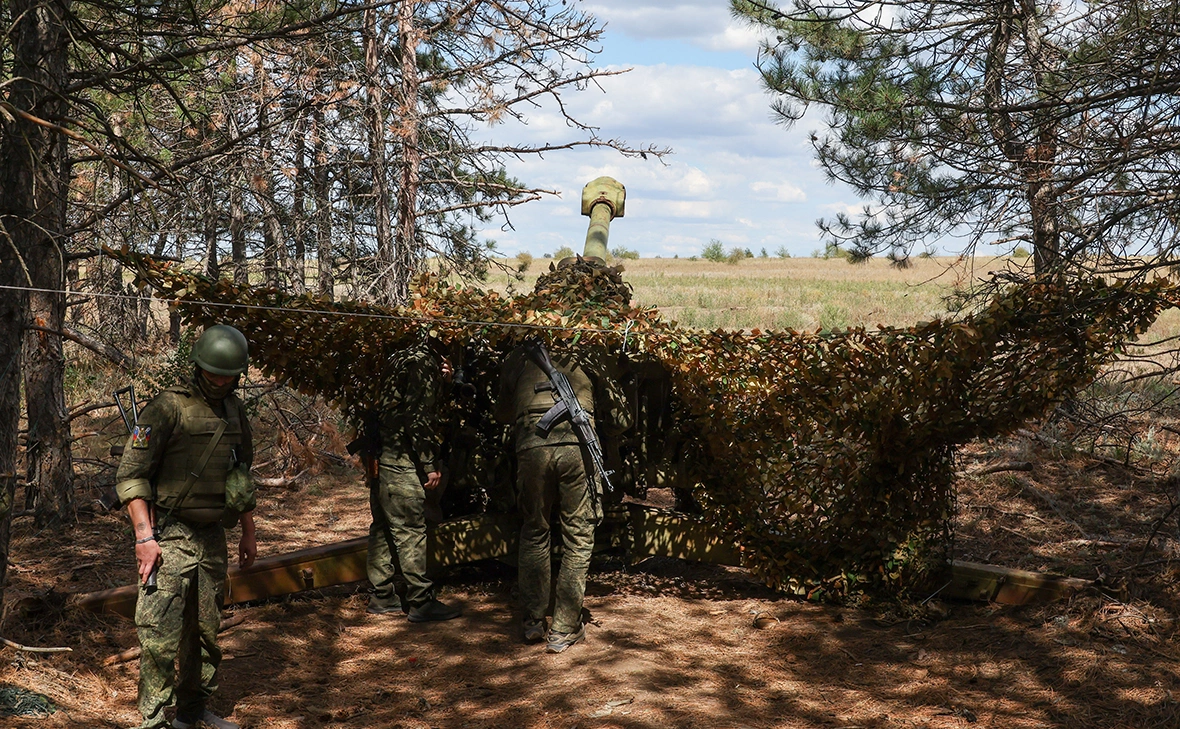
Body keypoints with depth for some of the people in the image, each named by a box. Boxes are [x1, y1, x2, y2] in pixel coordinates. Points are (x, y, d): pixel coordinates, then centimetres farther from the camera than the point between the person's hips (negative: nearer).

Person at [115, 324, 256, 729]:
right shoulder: (169, 407, -12)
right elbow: (130, 475, -14)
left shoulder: (235, 411, 10)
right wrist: (144, 536, -19)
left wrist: (248, 533, 19)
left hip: (212, 538, 7)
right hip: (169, 537, -7)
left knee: (206, 630, 14)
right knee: (160, 635, -8)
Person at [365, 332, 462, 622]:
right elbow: (418, 417, -18)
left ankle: (382, 596, 21)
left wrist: (441, 379, 8)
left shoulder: (400, 358, 16)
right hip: (401, 460, -10)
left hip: (380, 456, 10)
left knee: (383, 528, 13)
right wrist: (430, 464, -14)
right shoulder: (423, 362, -13)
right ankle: (421, 601, 2)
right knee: (411, 530, -4)